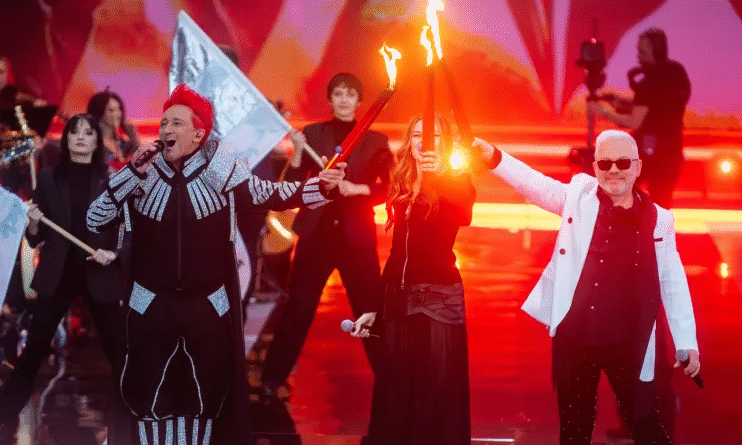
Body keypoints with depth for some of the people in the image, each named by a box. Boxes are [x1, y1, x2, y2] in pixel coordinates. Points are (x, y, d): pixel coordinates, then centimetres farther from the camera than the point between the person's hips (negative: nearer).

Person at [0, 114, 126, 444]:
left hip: (100, 277, 0)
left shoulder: (113, 181, 1)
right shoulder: (48, 178, 3)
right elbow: (36, 239, 5)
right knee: (34, 349, -3)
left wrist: (114, 253, -15)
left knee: (117, 350, 4)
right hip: (57, 275, 0)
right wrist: (33, 222, -15)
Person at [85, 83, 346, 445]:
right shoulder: (143, 175, -5)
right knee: (148, 396, 6)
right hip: (152, 305, 0)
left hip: (208, 304, 0)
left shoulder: (220, 171, -7)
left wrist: (321, 187, -17)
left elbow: (271, 195, -2)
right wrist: (133, 171, -17)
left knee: (207, 396, 14)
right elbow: (95, 220, -8)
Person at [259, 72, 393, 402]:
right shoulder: (311, 133, 5)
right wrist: (298, 152, -13)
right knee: (297, 309, 1)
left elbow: (389, 188, -2)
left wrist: (357, 188, -17)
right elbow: (293, 186, 2)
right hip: (316, 232, 0)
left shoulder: (375, 141, 4)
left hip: (357, 236, 0)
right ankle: (271, 381, 8)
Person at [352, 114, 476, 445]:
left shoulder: (454, 184, -2)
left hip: (440, 298, -5)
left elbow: (466, 205, -28)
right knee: (395, 390, 9)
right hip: (398, 298, 5)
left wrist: (441, 174, -48)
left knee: (437, 390, -7)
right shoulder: (400, 188, 12)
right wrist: (374, 307, 16)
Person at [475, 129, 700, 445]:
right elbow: (535, 184, -4)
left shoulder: (659, 220, 1)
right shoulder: (579, 195, 2)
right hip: (573, 337, 1)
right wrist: (493, 156, -20)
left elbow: (673, 283, 4)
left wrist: (687, 342, 1)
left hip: (628, 344, -1)